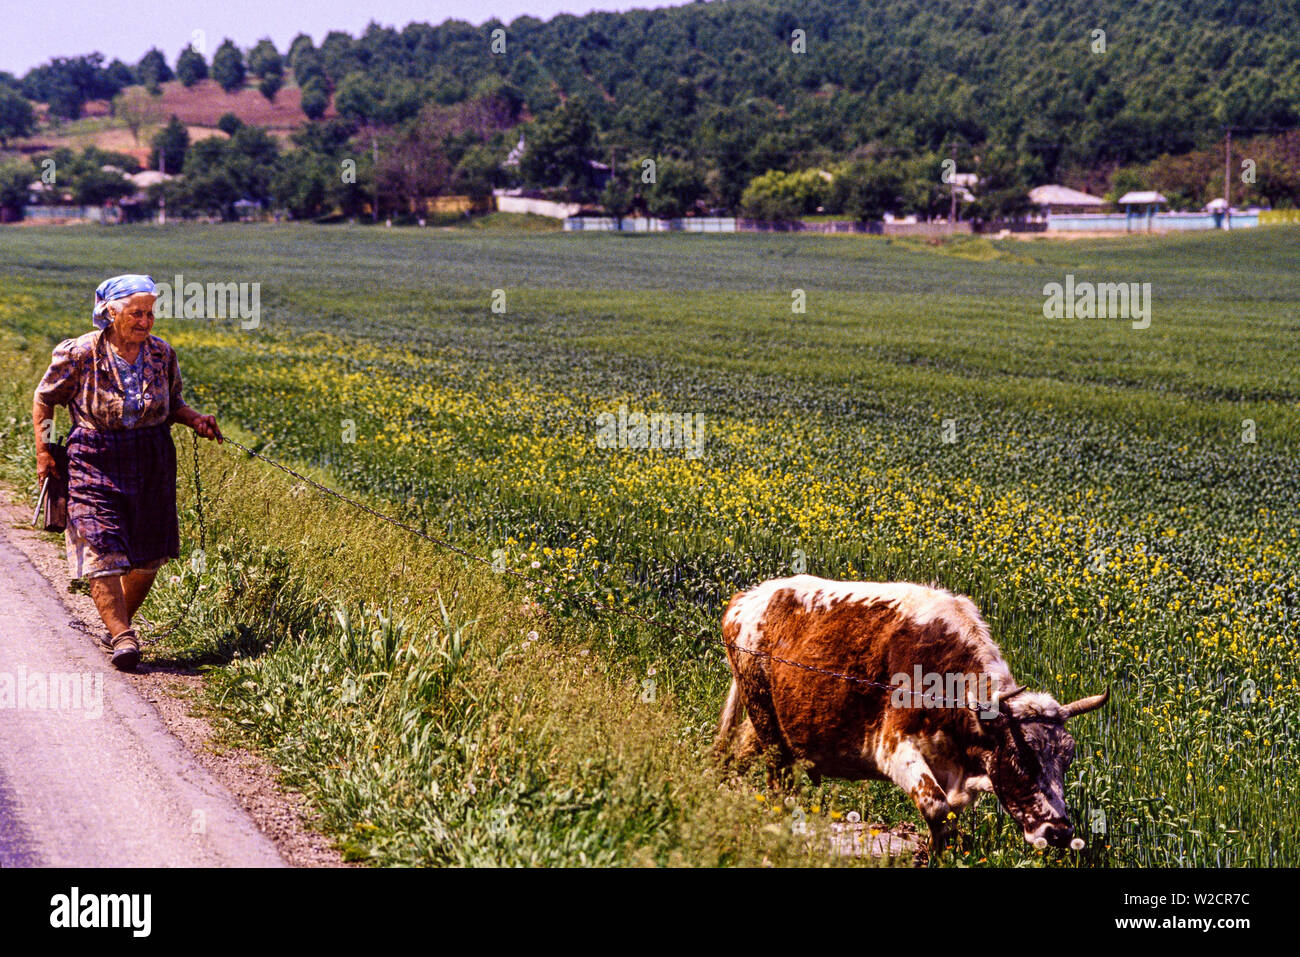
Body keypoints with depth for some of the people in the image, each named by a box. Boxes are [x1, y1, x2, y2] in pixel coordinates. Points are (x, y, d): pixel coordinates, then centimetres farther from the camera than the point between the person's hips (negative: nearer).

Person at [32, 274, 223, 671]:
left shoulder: (161, 353, 2)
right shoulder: (79, 354, -8)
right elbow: (44, 399, 5)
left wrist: (195, 419, -3)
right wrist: (43, 451, -1)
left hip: (152, 463, 4)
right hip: (95, 461, -4)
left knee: (148, 556, 9)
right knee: (101, 551, -14)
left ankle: (118, 622, 30)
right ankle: (122, 637, -13)